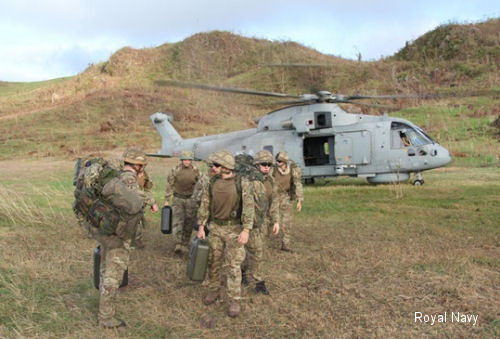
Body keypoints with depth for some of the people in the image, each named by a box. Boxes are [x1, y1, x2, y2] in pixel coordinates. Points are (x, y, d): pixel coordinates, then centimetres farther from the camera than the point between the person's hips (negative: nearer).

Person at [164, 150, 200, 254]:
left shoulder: (196, 171, -4)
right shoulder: (175, 170, -7)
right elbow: (169, 185, 1)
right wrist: (166, 200, 1)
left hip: (191, 200, 1)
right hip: (178, 199, -1)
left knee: (188, 224, 5)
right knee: (177, 220, -14)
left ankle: (184, 245, 18)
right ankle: (178, 244, -20)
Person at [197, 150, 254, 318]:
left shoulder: (242, 183, -12)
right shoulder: (212, 183, 0)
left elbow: (248, 208, -14)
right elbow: (205, 206, 5)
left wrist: (246, 231, -21)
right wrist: (201, 227, 1)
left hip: (234, 229, -4)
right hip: (215, 228, 4)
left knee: (234, 266, -1)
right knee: (214, 262, 12)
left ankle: (235, 301, 8)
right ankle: (213, 291, 31)